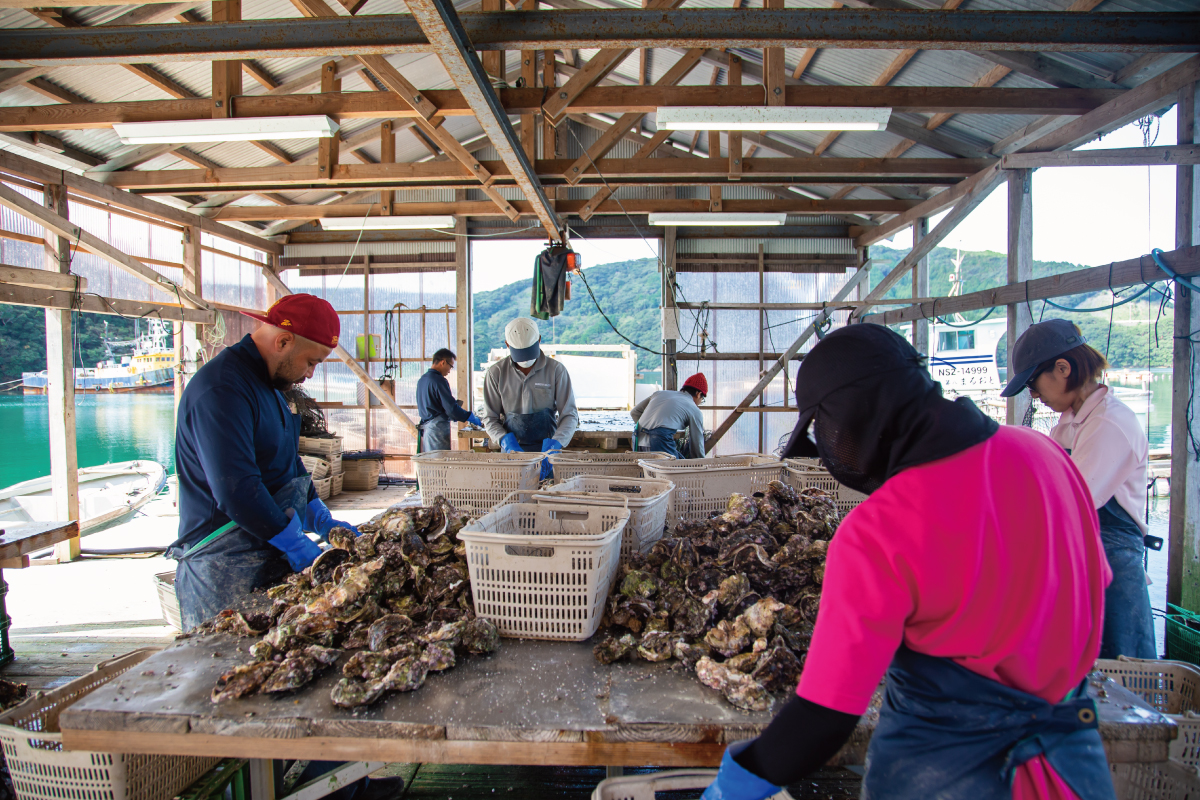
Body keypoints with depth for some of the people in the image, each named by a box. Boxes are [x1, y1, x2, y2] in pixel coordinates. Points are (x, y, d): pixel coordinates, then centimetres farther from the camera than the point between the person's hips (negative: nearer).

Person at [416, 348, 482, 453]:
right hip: (438, 428, -9)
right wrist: (472, 418, -6)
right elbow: (451, 408, -18)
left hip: (425, 427, 9)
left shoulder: (422, 379, 13)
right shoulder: (439, 380, -15)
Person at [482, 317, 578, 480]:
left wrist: (554, 445, -18)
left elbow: (569, 415, -3)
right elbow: (490, 418, 4)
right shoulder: (496, 373, 0)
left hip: (547, 450, -1)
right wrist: (507, 442, -14)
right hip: (512, 450, 1)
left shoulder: (556, 370, -3)